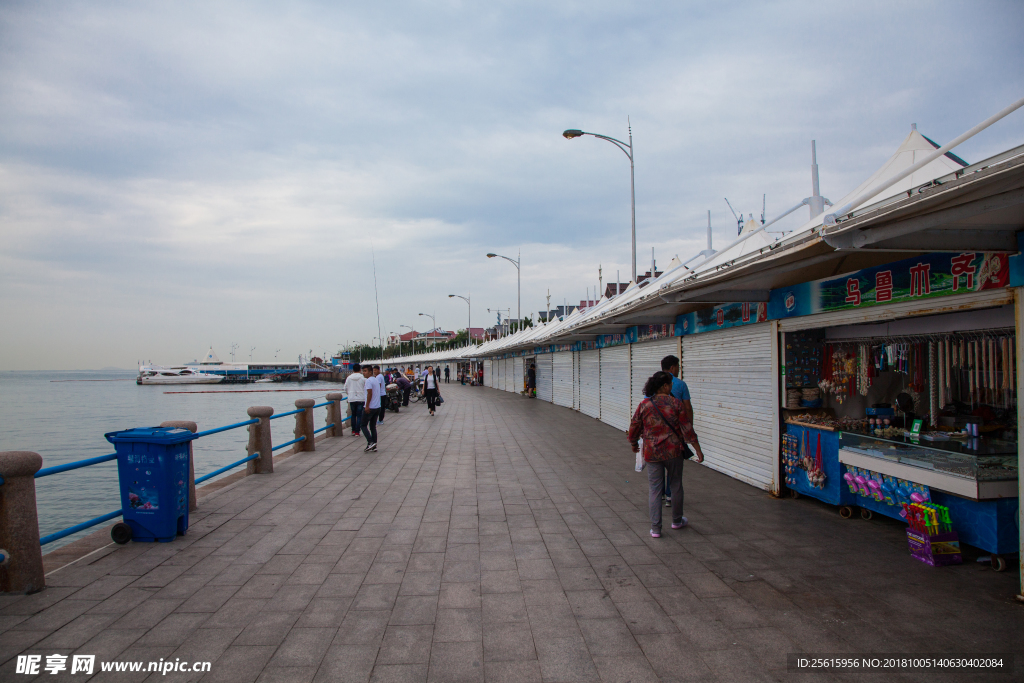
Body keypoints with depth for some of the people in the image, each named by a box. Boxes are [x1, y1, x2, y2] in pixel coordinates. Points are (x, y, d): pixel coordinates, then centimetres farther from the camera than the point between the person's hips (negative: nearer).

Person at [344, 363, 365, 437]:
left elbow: (345, 388, 7)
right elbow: (366, 388, -3)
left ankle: (353, 430, 17)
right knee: (359, 415, 1)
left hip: (352, 399, 2)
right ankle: (357, 432, -1)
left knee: (353, 415, 15)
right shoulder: (363, 378, -6)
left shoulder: (349, 378, 1)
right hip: (361, 399, -2)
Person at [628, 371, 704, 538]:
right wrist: (698, 449, -3)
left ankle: (655, 528, 4)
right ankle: (677, 520, 34)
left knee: (655, 489, 6)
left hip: (652, 453, 1)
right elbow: (687, 429, -8)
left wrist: (633, 444, 24)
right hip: (673, 451, -1)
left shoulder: (644, 405, -2)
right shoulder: (676, 404, -7)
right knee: (676, 485, 18)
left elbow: (634, 428, 6)